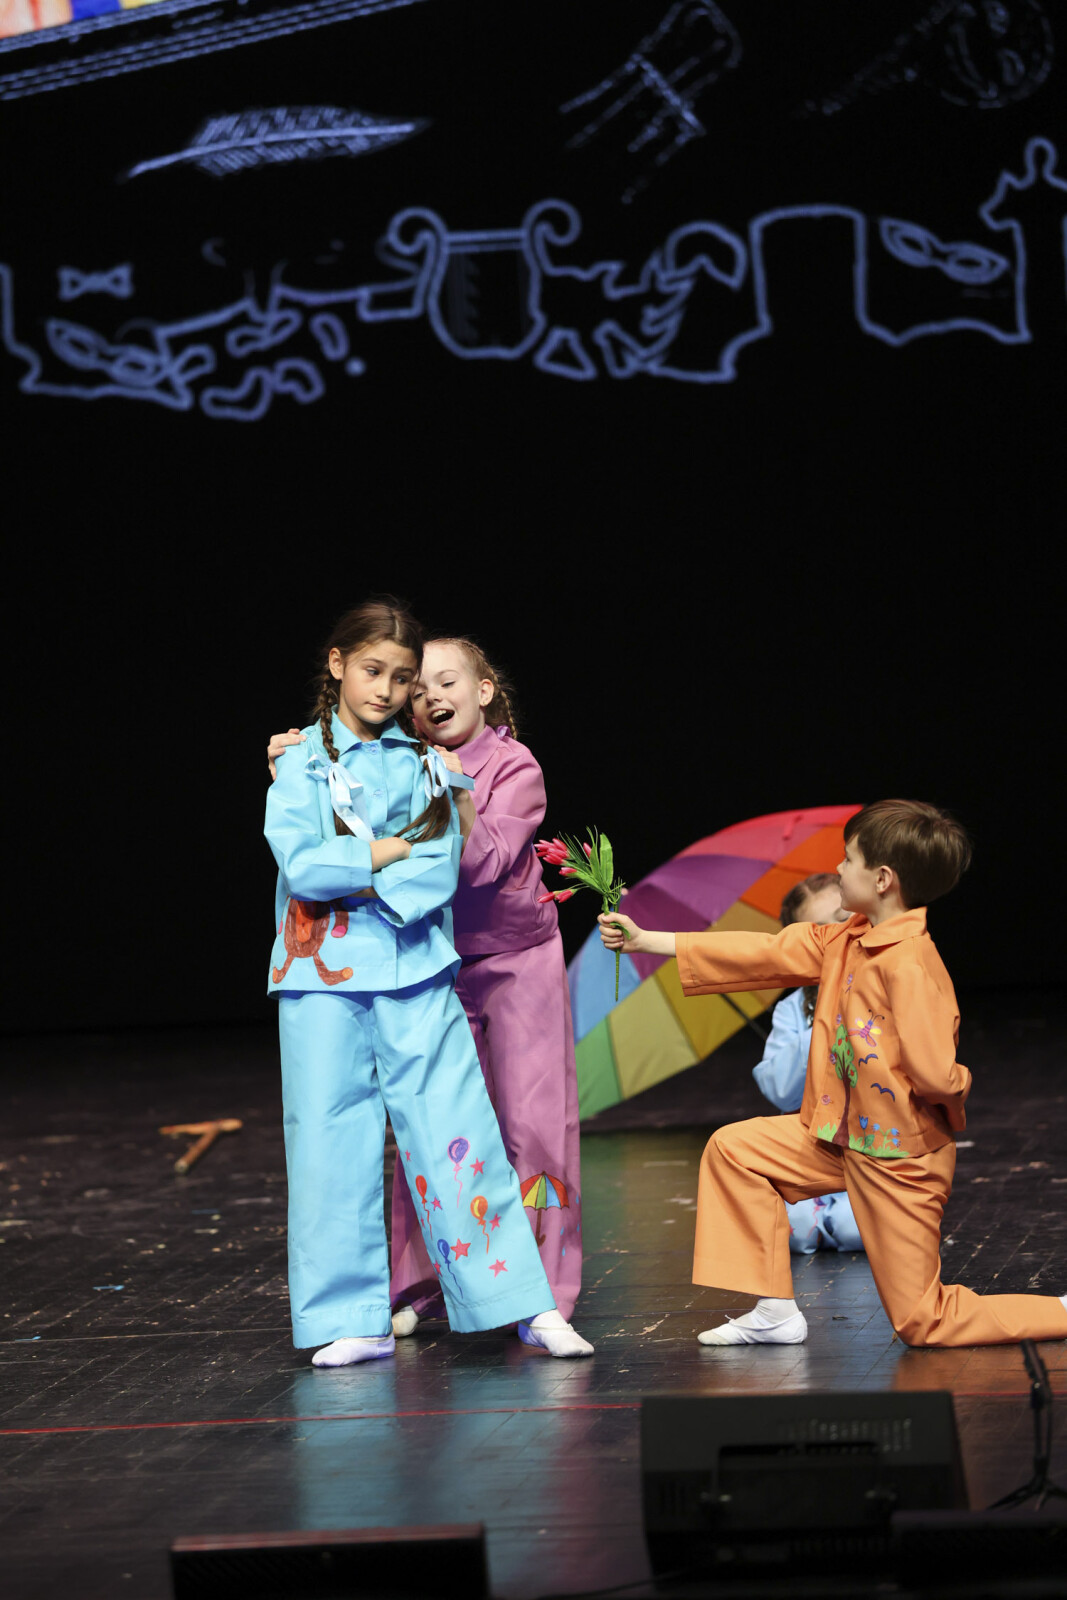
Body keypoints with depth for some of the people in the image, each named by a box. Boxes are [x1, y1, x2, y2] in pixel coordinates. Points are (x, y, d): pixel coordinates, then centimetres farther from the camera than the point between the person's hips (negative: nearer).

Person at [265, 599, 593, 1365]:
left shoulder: (425, 764, 10)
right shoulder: (303, 763, 4)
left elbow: (441, 872, -2)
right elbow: (302, 865, -10)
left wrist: (357, 879, -14)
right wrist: (398, 851, -7)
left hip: (416, 972, 1)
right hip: (324, 981, -1)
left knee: (459, 1135, -3)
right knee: (334, 1145, 0)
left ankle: (528, 1304, 0)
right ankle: (355, 1321, 7)